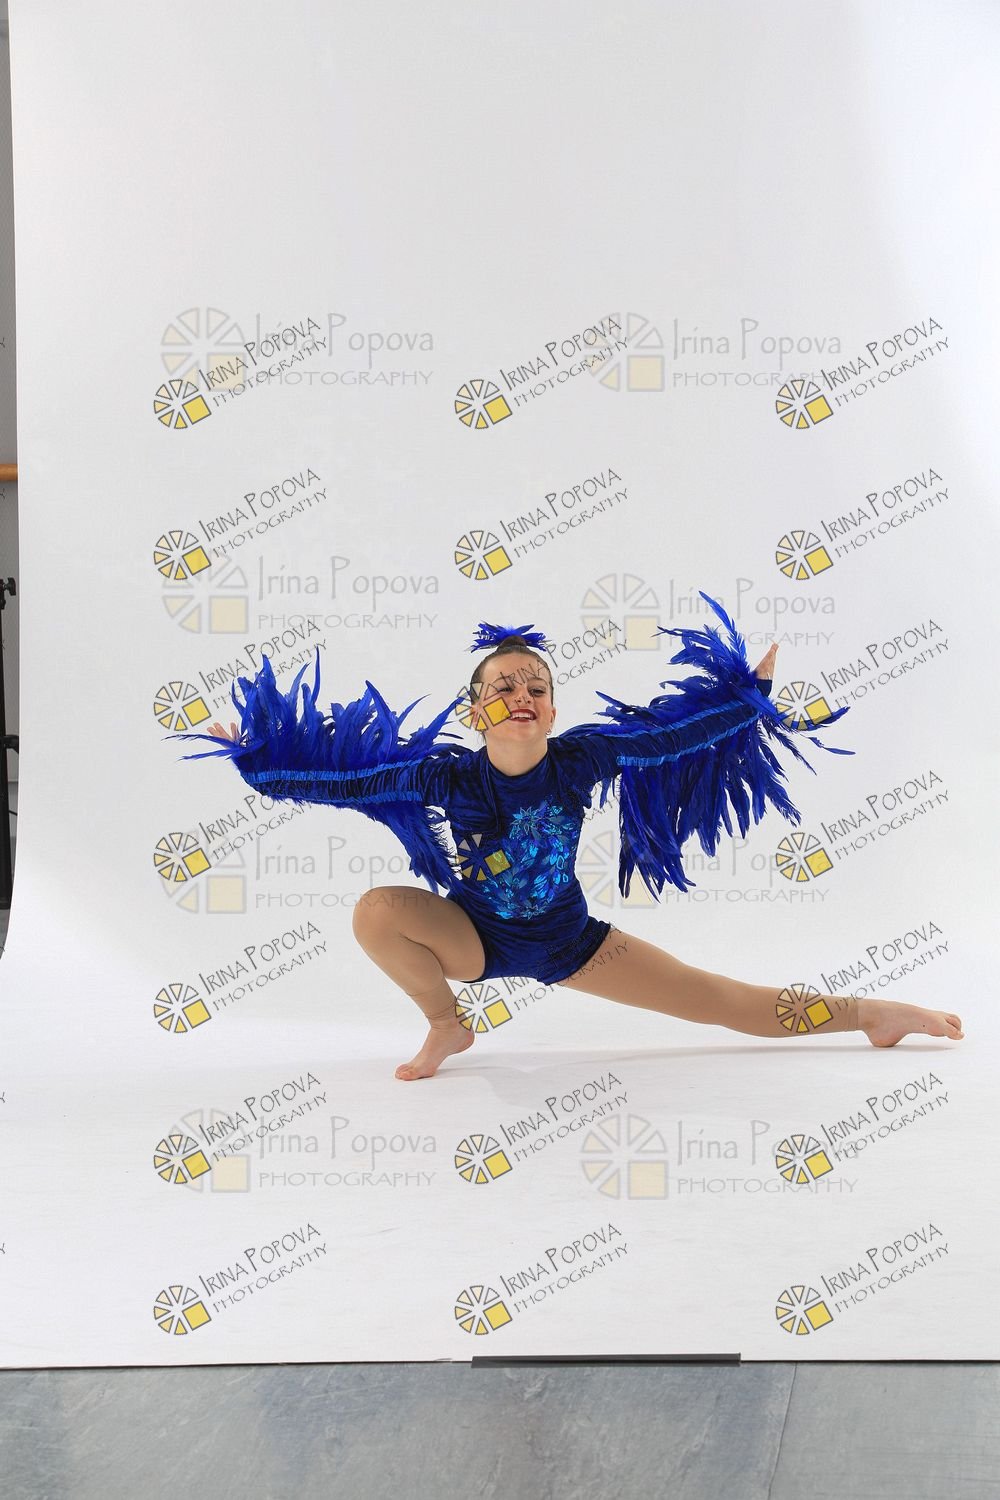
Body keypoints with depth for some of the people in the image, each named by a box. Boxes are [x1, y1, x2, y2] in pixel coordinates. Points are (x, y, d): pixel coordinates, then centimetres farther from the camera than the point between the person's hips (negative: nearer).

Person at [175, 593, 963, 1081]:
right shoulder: (448, 775, -20)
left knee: (726, 1003, -2)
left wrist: (749, 696, -15)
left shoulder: (579, 757, -19)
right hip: (478, 939, 0)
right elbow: (348, 779, -18)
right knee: (376, 910, -29)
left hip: (570, 941, 0)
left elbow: (673, 734, -13)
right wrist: (259, 760, -20)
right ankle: (448, 1026, -3)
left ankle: (873, 1013, 18)